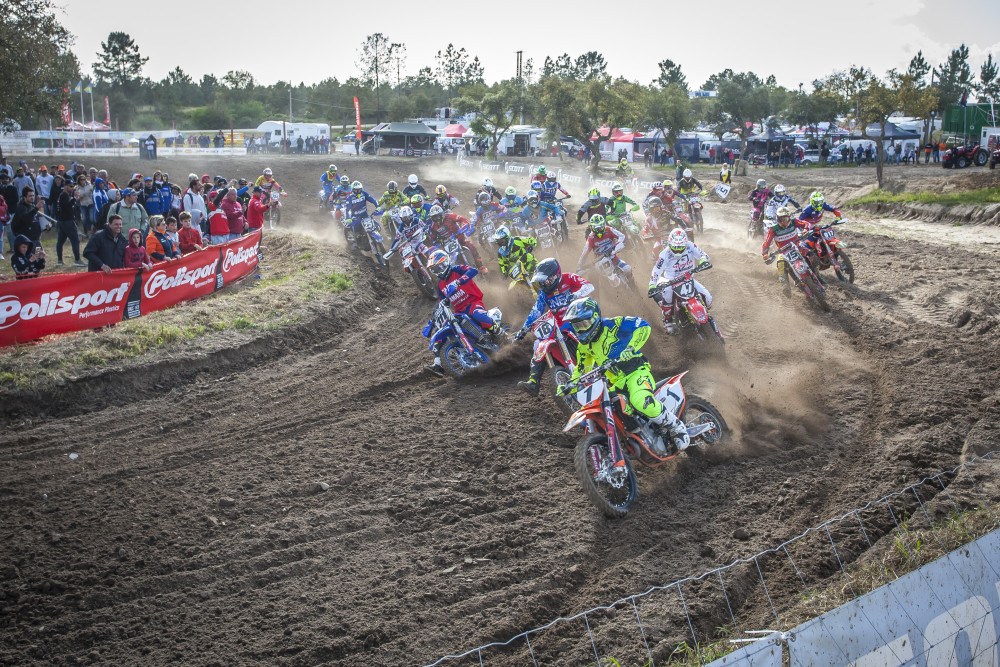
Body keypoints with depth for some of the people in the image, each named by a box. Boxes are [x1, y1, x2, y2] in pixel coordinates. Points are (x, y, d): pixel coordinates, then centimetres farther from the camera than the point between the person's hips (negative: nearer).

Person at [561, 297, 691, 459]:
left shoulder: (611, 325, -10)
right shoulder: (583, 345, 13)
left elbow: (643, 326, -18)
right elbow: (581, 368, 26)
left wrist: (629, 349, -29)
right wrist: (571, 384, 7)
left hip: (635, 372, -8)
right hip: (614, 383, 8)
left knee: (641, 401, -38)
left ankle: (677, 428, -16)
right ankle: (618, 461, -1)